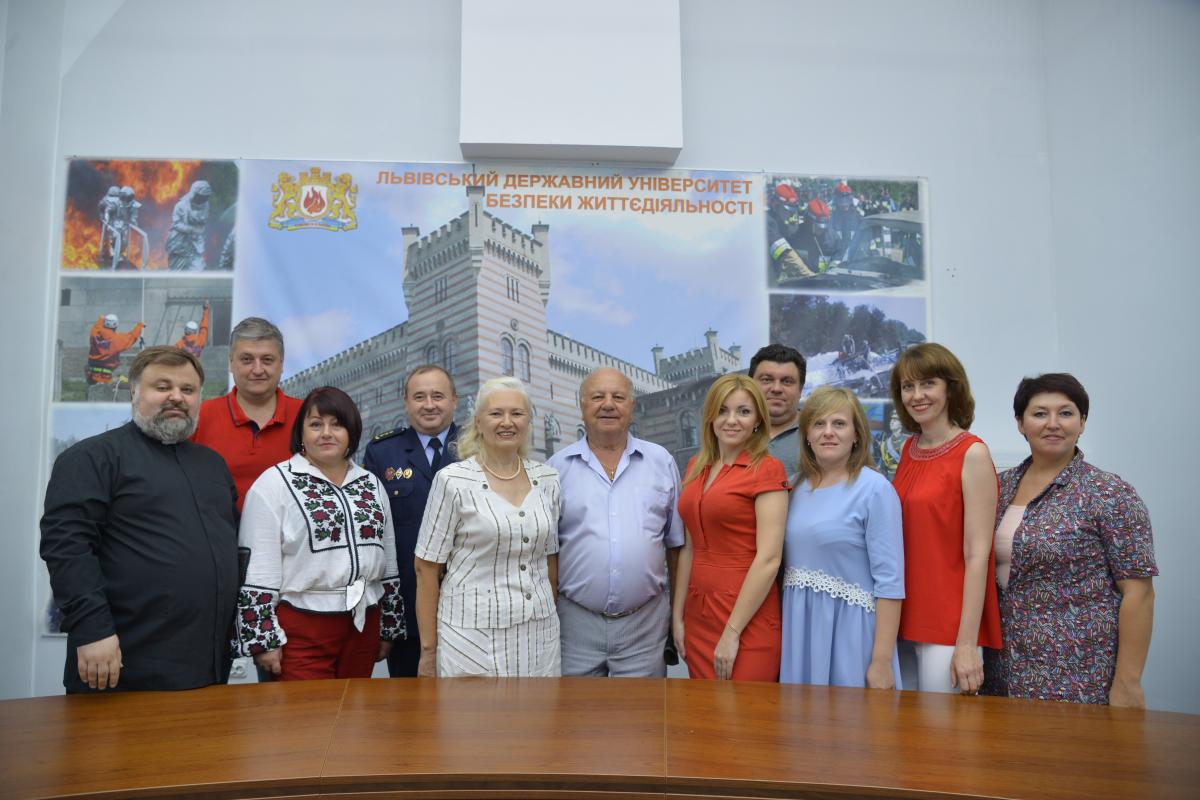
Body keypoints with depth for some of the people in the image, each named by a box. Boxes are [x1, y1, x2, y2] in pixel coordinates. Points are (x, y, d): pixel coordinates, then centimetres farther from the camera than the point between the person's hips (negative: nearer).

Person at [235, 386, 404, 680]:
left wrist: (389, 627, 14)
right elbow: (257, 569, -8)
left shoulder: (371, 484, 10)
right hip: (301, 629, -5)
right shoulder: (275, 483, -6)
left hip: (363, 625, 5)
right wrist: (263, 639, -10)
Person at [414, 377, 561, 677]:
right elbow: (426, 568, -5)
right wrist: (428, 651, -4)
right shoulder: (452, 481, -9)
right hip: (472, 635, -4)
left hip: (539, 634, 4)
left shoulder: (547, 480, 4)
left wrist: (552, 617, 12)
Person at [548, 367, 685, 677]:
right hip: (576, 621, 0)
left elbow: (676, 544, 10)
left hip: (646, 622, 1)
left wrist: (680, 611, 8)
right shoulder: (557, 467, 2)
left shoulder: (661, 462, 5)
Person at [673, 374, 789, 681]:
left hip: (747, 618, -6)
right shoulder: (696, 467, 9)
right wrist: (678, 615, 10)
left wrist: (732, 633, -17)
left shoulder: (767, 469, -11)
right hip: (698, 614, 6)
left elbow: (769, 558, -16)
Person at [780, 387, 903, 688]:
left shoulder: (875, 489, -10)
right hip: (799, 630, 6)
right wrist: (784, 637, 13)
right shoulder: (798, 489, 8)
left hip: (848, 631, -5)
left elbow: (889, 580, -13)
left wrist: (882, 661, -17)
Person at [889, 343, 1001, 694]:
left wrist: (967, 644, -16)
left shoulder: (973, 453, -9)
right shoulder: (908, 449, 9)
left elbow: (977, 554, -13)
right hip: (904, 619, 6)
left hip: (949, 625, -6)